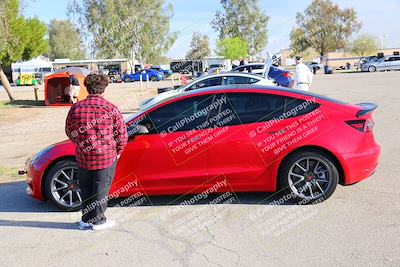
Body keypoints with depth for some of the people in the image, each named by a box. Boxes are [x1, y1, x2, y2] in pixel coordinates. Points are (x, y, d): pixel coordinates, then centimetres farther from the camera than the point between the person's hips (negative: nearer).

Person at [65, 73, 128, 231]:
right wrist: (118, 152, 9)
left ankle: (86, 220, 29)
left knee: (86, 189, 18)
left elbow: (69, 132, 10)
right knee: (101, 190, 10)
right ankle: (98, 221, 20)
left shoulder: (76, 108, -3)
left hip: (83, 158, 3)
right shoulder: (111, 109, -11)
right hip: (106, 158, -3)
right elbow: (122, 134, -7)